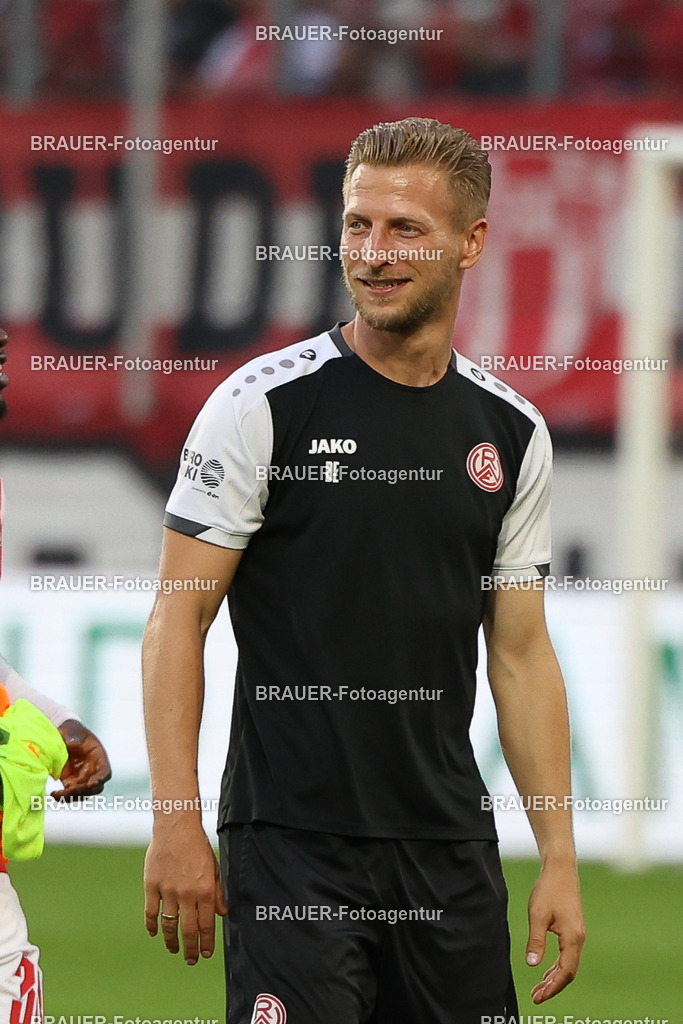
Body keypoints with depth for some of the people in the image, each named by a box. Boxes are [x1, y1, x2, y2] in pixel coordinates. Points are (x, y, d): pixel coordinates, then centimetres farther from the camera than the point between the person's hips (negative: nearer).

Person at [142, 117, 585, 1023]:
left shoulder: (512, 432, 9)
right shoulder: (265, 404, -5)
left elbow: (521, 653, 13)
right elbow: (178, 619, -5)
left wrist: (560, 858, 7)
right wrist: (176, 824, -13)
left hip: (451, 847, 4)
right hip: (291, 840, -4)